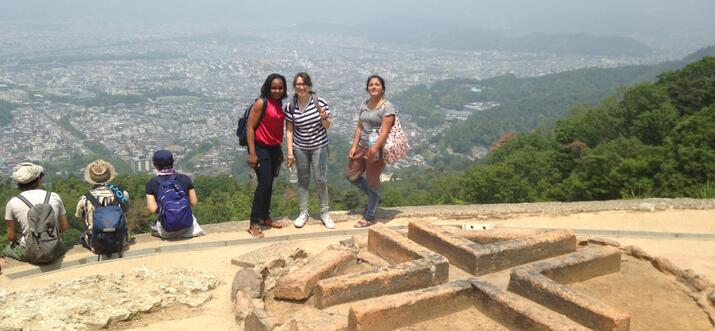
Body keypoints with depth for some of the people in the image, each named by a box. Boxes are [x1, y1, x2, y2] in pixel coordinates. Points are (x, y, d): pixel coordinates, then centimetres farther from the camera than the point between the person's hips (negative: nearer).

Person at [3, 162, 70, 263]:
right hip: (55, 252, 1)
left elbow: (11, 236, -2)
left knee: (6, 252, 31)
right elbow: (65, 227, 2)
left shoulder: (13, 203, -9)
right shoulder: (54, 197, -6)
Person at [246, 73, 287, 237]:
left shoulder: (279, 104, 8)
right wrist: (252, 153, -20)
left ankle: (265, 217, 26)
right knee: (264, 184, -10)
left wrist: (279, 150, 17)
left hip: (274, 148, 7)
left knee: (269, 184, 13)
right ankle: (253, 224, -3)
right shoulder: (261, 103, -14)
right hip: (261, 148, -7)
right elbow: (250, 127, -15)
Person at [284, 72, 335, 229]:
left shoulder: (320, 102, -11)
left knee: (321, 179, 0)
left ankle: (325, 212, 16)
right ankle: (303, 212, 23)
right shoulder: (290, 107, -7)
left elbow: (327, 126, -3)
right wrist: (290, 153, -5)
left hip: (319, 146, -1)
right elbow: (289, 131, -2)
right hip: (300, 148, 1)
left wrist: (324, 118, -25)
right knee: (303, 179, 10)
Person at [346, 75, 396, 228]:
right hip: (362, 146, 8)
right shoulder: (364, 104, 9)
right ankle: (375, 196, 31)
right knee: (351, 174, 11)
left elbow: (385, 131, -21)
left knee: (372, 181, 1)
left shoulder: (387, 106, -14)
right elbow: (359, 127, 11)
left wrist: (375, 148, -31)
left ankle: (370, 218, 17)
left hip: (378, 149, -8)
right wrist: (354, 146, 3)